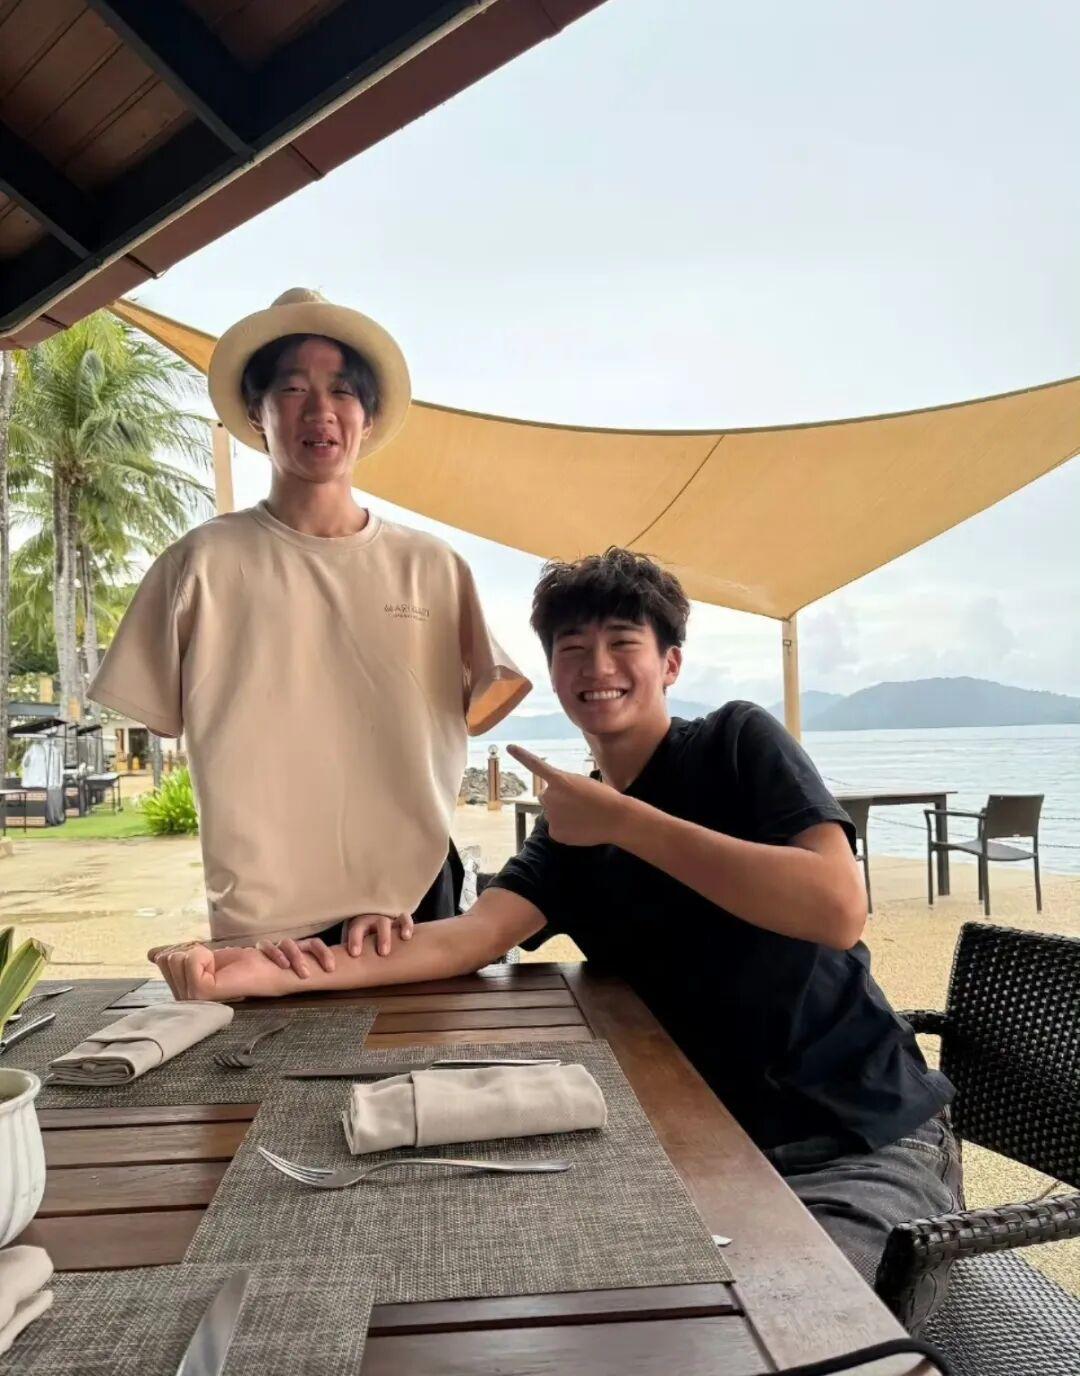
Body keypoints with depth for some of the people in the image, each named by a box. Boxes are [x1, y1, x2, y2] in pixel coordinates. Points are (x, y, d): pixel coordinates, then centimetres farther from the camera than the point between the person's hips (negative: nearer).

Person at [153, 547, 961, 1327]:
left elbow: (838, 911, -24)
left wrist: (622, 820, -23)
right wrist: (271, 972, -21)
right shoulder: (569, 835, 7)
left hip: (860, 1145, -4)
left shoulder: (740, 741, -8)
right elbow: (466, 940, -8)